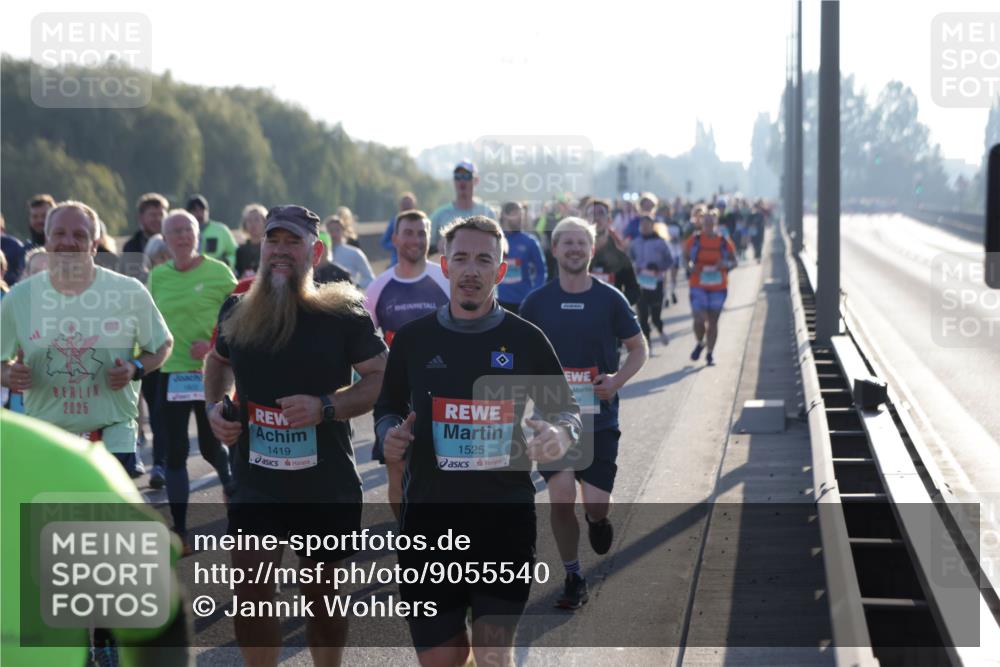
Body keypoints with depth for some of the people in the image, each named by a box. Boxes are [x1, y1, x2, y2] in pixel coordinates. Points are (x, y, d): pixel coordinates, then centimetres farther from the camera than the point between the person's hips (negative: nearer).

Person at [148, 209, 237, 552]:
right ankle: (179, 530, 9)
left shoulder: (218, 272, -5)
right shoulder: (158, 276, 5)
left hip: (210, 373, -3)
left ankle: (232, 487, 39)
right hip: (170, 372, 3)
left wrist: (214, 344, -17)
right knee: (175, 452, 2)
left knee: (211, 446, 5)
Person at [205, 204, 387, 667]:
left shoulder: (342, 312, -9)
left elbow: (382, 378, -9)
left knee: (321, 594, 11)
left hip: (328, 486, -2)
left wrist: (326, 407, -23)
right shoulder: (238, 310, 3)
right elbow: (218, 360, 24)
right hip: (256, 483, 2)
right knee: (251, 593, -4)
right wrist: (214, 406, 6)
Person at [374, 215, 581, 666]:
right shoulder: (413, 339, 6)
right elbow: (388, 407, 18)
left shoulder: (526, 340, 2)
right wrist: (389, 434, -5)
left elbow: (565, 408, 11)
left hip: (506, 518, -2)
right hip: (429, 517, 2)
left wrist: (561, 433, -11)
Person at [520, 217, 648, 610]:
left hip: (599, 417, 0)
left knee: (596, 504, -6)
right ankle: (573, 579, 10)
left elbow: (639, 349, 8)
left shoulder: (610, 300, 0)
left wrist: (618, 380, -9)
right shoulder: (537, 302, 1)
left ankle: (597, 518, 33)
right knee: (561, 498, -9)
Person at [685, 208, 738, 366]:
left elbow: (734, 262, 8)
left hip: (718, 287, 1)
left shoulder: (724, 242, 0)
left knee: (713, 321, 8)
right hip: (698, 287, -1)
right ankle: (700, 343, 19)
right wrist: (690, 266, -10)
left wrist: (725, 264, -15)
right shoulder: (694, 240, -1)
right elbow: (685, 257, 11)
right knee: (699, 319, -12)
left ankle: (710, 353, 22)